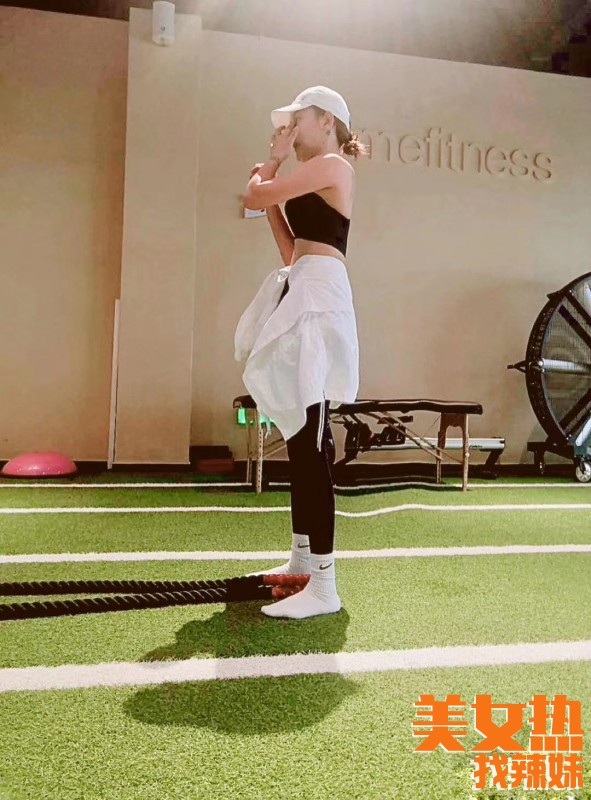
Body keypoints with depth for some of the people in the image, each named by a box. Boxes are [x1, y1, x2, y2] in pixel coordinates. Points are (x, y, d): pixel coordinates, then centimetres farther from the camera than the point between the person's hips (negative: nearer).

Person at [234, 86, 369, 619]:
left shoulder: (332, 165, -3)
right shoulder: (313, 182, 25)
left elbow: (253, 196, -8)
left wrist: (276, 156, 9)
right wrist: (274, 201, 22)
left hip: (318, 296, -11)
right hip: (300, 297, 11)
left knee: (311, 441, -16)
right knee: (300, 438, 11)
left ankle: (324, 586, -14)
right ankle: (302, 559, 21)